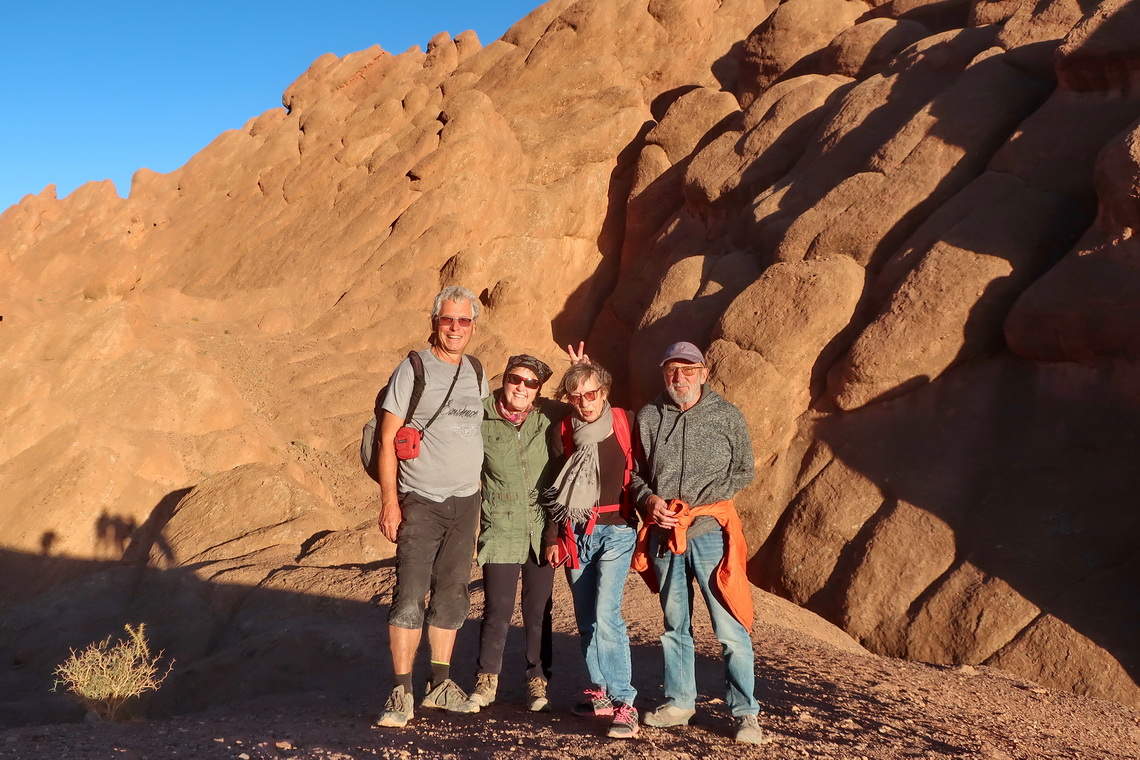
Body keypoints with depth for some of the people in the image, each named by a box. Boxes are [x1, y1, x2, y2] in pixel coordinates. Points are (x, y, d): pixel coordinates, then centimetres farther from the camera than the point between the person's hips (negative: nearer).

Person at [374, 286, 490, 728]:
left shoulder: (477, 373, 11)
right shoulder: (413, 369, -5)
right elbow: (387, 438, -7)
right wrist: (389, 501, -14)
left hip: (466, 501, 5)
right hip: (421, 503, -5)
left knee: (452, 596, 10)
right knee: (410, 596, -9)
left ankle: (440, 685, 22)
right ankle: (401, 694, -2)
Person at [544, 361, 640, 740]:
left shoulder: (625, 425, -4)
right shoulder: (565, 433, 7)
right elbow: (557, 490, 12)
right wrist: (553, 536, 11)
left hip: (615, 531, -4)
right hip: (576, 534, 4)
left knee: (606, 614, -16)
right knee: (586, 620, 8)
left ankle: (624, 703, -11)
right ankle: (601, 693, 20)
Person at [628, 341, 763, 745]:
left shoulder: (727, 416, 2)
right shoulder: (648, 418, 7)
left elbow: (744, 470, 5)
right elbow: (633, 471, 13)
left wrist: (698, 503, -6)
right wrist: (648, 499, -7)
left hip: (710, 531, -3)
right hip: (663, 532, 3)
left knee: (730, 628, -4)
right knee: (674, 624, 14)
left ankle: (745, 712, 7)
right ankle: (679, 702, 27)